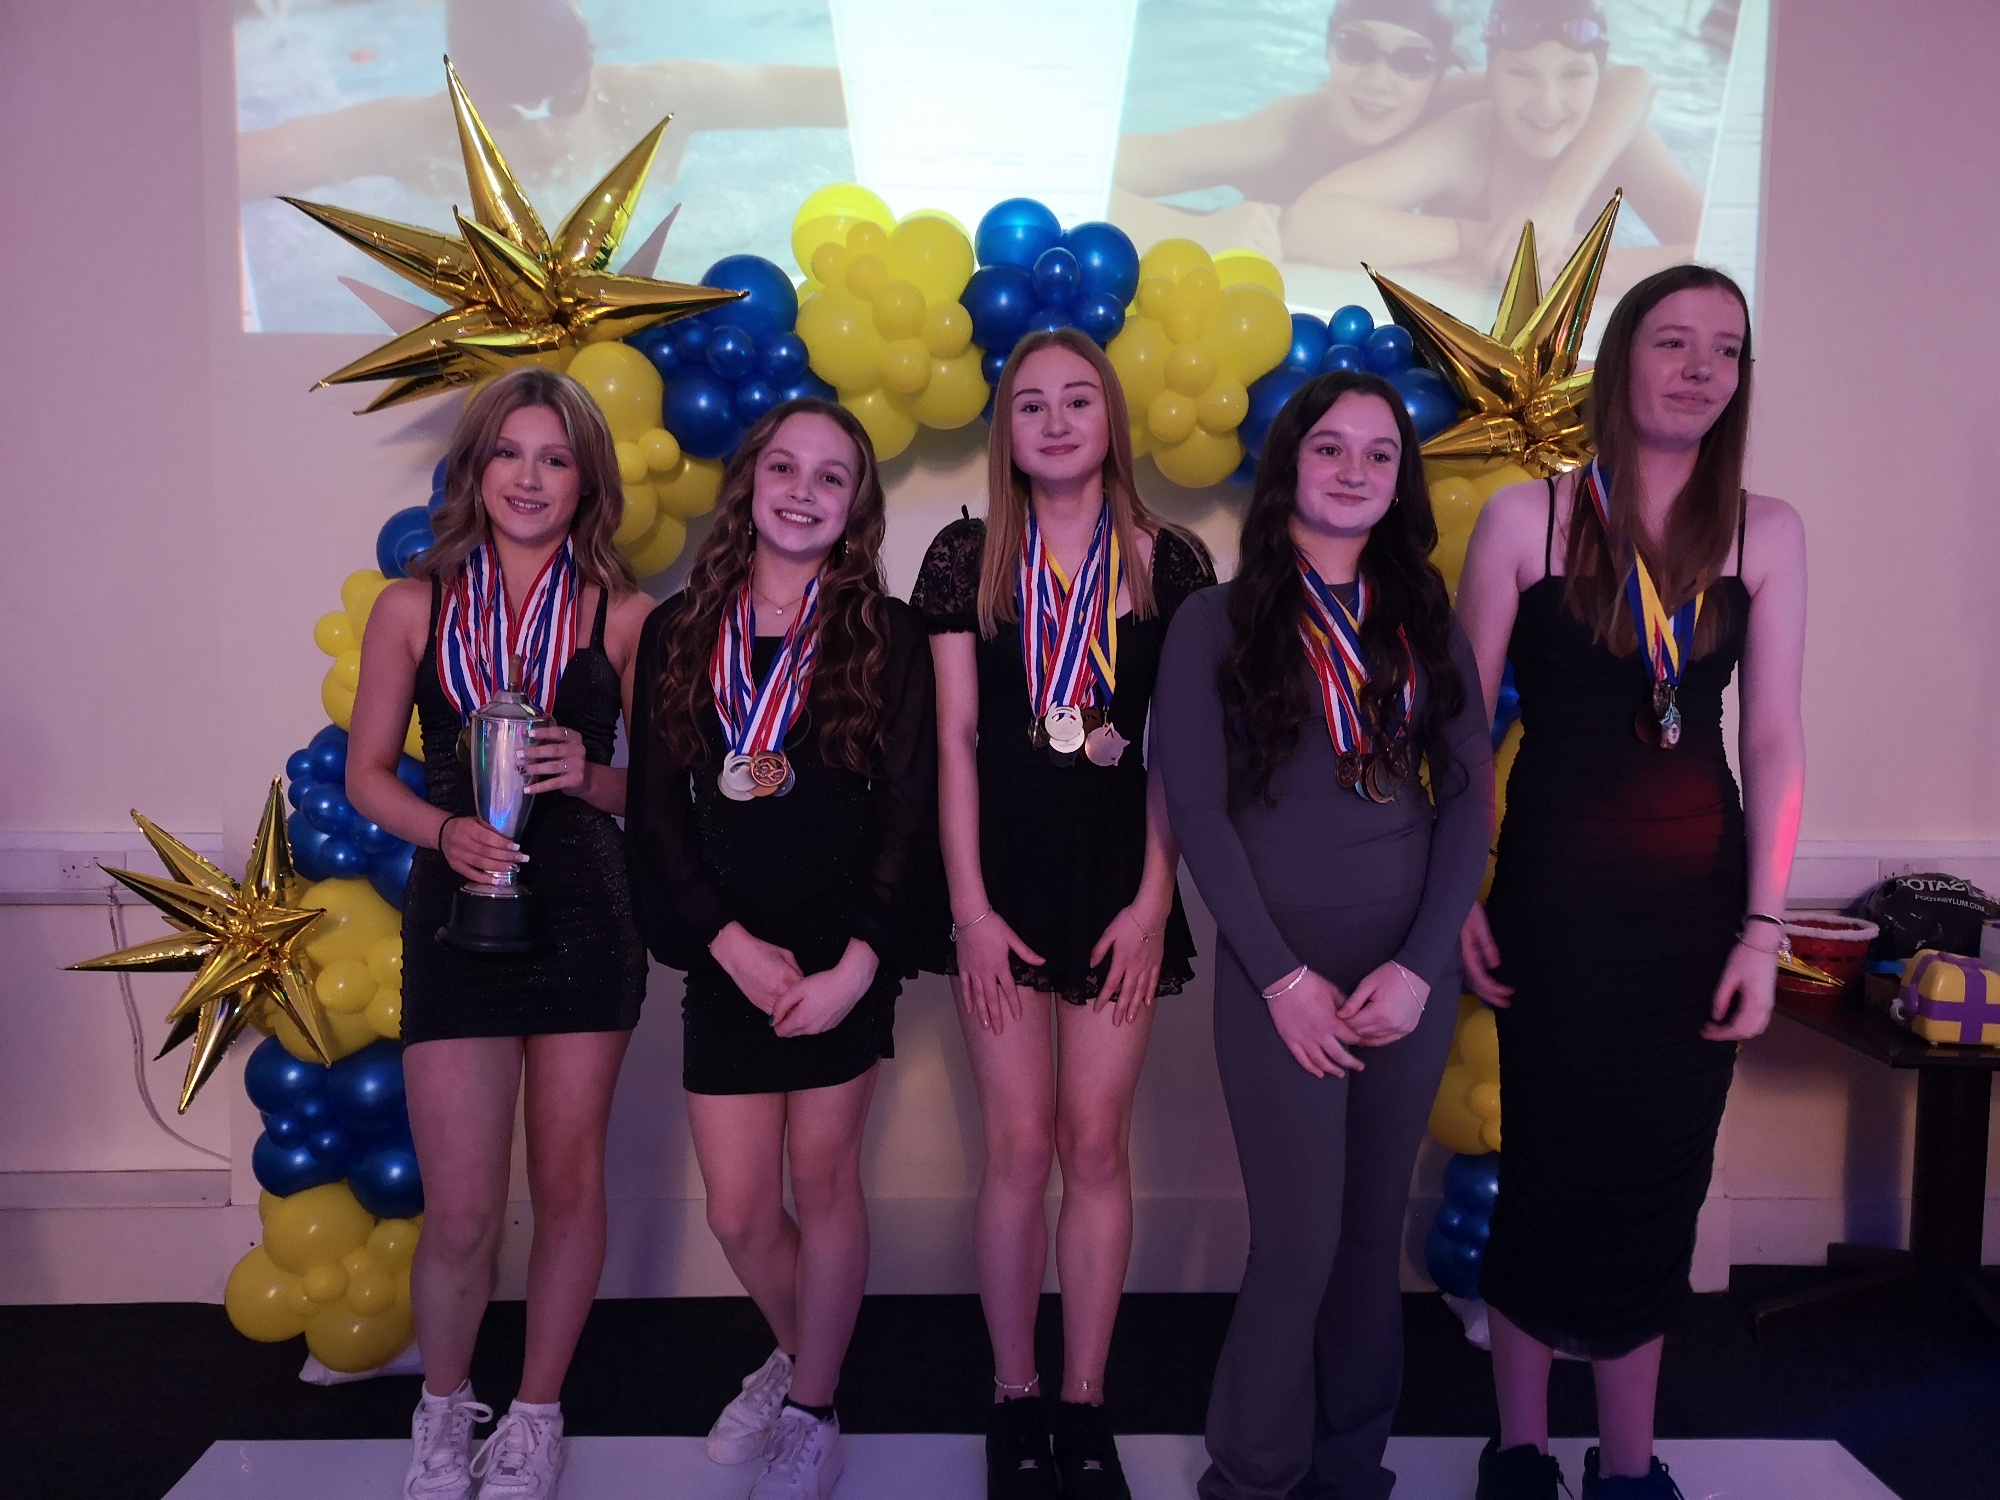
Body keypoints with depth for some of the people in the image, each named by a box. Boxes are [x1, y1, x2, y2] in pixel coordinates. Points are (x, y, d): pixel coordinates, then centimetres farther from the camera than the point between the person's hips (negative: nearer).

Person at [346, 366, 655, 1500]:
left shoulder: (622, 614, 3)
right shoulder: (413, 607, 5)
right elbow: (368, 771, 6)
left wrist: (589, 776, -14)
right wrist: (447, 830, -12)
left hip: (586, 911, 0)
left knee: (569, 1181, 10)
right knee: (462, 1213, 1)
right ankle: (444, 1407, 32)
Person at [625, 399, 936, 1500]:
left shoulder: (886, 635, -1)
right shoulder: (680, 631, 5)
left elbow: (909, 813, -5)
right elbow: (657, 809, 1)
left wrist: (856, 965, -13)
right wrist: (736, 944, -9)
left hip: (844, 952, -2)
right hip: (729, 955, 2)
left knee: (824, 1176, 8)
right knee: (738, 1211, 7)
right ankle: (797, 1353, 38)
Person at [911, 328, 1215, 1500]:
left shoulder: (1169, 562, 4)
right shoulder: (966, 559, 4)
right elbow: (955, 739, 0)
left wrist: (1153, 898, -5)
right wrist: (971, 905, -5)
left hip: (1120, 885, 0)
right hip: (1007, 880, 0)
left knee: (1096, 1146, 5)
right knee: (1019, 1148, 4)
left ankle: (1085, 1404, 19)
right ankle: (1015, 1400, 19)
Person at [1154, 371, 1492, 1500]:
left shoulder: (1428, 621, 10)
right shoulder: (1217, 622, 0)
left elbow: (1469, 801, 5)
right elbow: (1199, 815, -6)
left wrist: (1421, 964, -7)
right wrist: (1283, 977, -11)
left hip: (1412, 970, 3)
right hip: (1279, 970, -3)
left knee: (1374, 1232, 10)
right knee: (1299, 1244, -2)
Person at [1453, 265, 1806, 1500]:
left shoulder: (1766, 532, 4)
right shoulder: (1527, 518, -2)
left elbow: (1775, 740, 2)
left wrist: (1763, 929, -4)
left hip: (1701, 893, 3)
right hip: (1556, 891, -2)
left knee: (1661, 1183, 10)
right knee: (1552, 1175, 5)